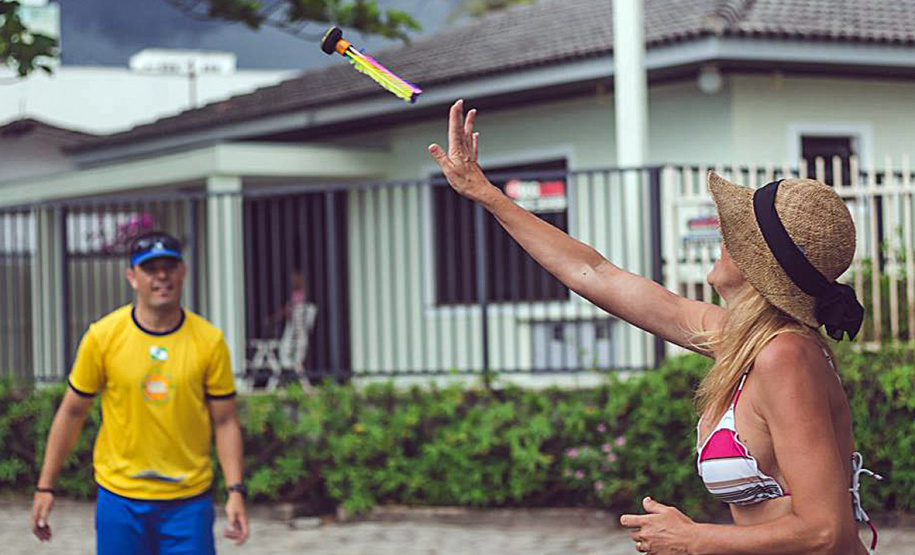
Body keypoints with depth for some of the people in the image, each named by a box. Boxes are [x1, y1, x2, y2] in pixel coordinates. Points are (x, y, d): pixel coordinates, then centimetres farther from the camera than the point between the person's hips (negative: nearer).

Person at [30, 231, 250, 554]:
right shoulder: (102, 336, -4)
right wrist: (45, 487, 3)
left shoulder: (209, 341, -2)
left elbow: (224, 421, 2)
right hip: (120, 496, 0)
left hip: (189, 500, 0)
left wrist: (235, 491, -8)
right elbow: (72, 412, 4)